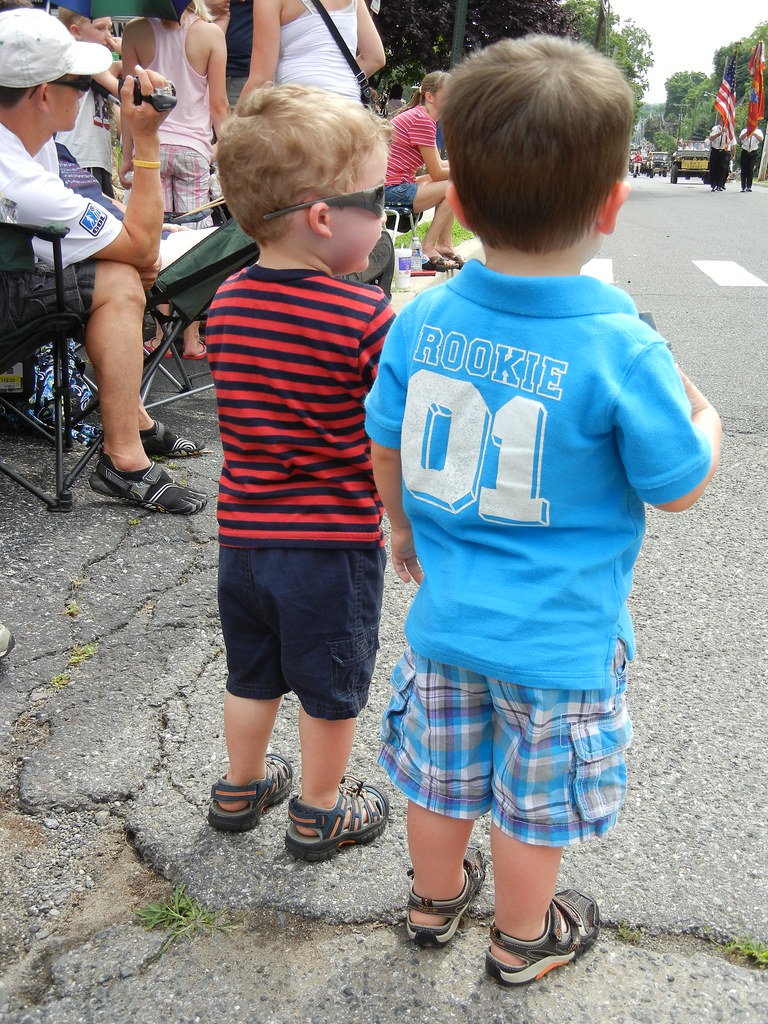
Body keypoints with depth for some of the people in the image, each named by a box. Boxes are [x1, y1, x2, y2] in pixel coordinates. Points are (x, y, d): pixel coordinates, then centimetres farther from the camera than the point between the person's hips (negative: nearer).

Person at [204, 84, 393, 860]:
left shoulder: (227, 300, -1)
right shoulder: (367, 317, -21)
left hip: (243, 532, 6)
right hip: (333, 540, -5)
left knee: (253, 674, 25)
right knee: (330, 688, 16)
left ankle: (240, 788, 44)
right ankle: (319, 815, 35)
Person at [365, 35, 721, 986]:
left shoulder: (421, 320, -11)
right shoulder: (621, 349, -24)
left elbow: (385, 446, 2)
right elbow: (677, 485, -12)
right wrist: (703, 418, 9)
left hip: (445, 617, 4)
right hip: (559, 640, -4)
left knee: (441, 776, 25)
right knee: (535, 805, 19)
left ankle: (435, 897, 51)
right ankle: (522, 938, 44)